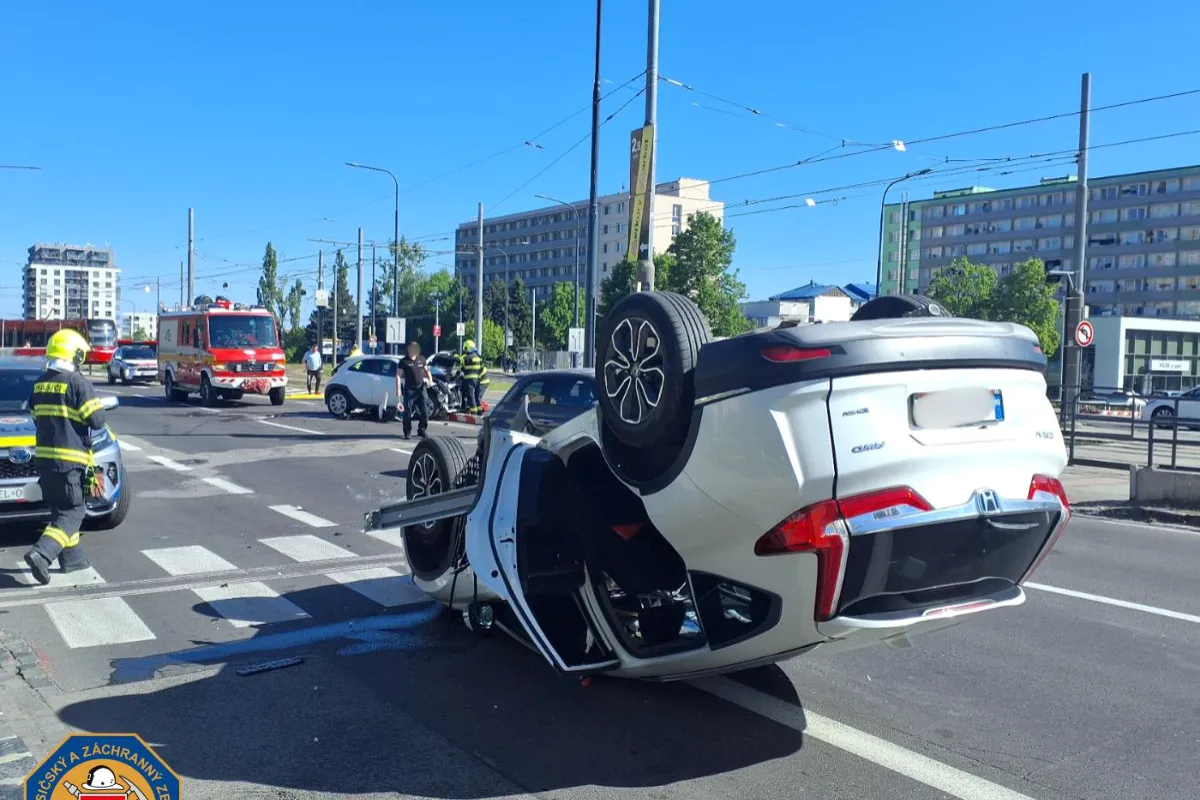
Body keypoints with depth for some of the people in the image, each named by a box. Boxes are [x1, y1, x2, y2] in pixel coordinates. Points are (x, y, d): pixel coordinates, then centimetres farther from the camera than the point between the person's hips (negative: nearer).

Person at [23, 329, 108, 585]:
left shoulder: (40, 383, 9)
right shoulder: (78, 383, -13)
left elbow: (35, 416, 19)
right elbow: (97, 421, -13)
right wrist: (79, 418, 6)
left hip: (44, 455, 8)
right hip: (70, 458, -7)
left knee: (61, 508, 18)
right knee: (73, 512, -2)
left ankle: (71, 557, 22)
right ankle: (41, 554, -17)